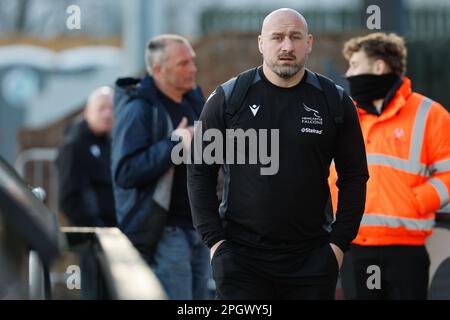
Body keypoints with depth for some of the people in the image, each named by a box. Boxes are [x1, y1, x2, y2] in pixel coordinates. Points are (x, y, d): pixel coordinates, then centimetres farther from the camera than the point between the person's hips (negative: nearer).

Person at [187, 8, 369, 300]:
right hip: (241, 254, -1)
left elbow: (354, 176, 8)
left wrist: (340, 241, 0)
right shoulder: (228, 98, 1)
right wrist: (214, 239, -3)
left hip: (312, 259, 1)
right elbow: (200, 171, 4)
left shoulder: (335, 102, 4)